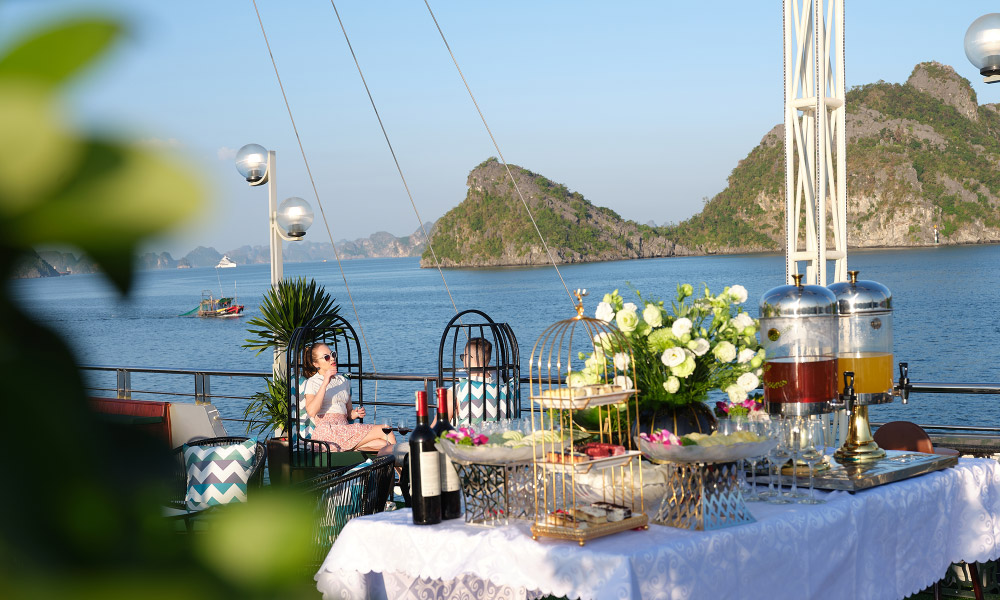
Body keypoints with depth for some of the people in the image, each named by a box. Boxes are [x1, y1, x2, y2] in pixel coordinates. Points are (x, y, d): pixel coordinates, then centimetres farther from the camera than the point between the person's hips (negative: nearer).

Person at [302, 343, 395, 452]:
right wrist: (325, 384, -16)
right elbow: (311, 412, -13)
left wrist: (356, 413, 6)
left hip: (345, 429, 6)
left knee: (383, 444, -24)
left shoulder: (343, 380, 25)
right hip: (327, 432, -6)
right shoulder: (312, 382, 6)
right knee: (385, 431, -19)